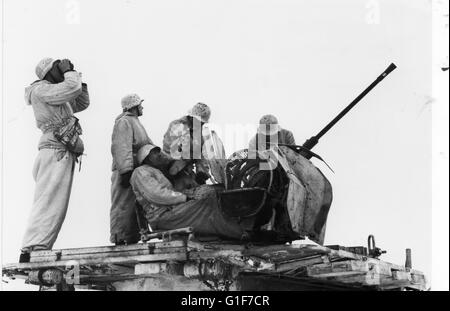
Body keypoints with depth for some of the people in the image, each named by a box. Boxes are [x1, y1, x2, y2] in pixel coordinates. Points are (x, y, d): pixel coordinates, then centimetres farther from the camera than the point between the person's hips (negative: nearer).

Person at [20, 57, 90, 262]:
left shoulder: (56, 98, 27)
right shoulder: (41, 90, -3)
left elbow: (82, 103, 33)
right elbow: (72, 89, -16)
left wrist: (78, 78, 23)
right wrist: (69, 72, 3)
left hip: (62, 153, 10)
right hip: (56, 151, -10)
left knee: (54, 205, 5)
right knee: (50, 202, -19)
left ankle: (37, 252, 2)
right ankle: (32, 250, -26)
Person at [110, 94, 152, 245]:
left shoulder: (135, 123, 28)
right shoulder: (123, 122, -5)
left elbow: (148, 145, 26)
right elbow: (122, 148, -17)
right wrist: (126, 170, -27)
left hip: (138, 172, 10)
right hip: (125, 172, -10)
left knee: (136, 208, 9)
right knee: (124, 206, -12)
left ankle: (132, 239, 13)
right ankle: (119, 240, -13)